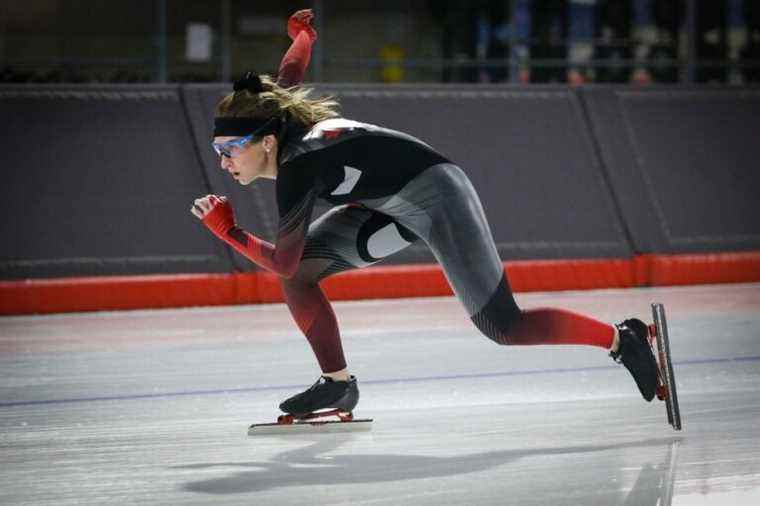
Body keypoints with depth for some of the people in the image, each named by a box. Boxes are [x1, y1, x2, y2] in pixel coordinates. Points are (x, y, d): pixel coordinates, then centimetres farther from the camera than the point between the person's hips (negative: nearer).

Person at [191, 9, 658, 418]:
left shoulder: (296, 168, -29)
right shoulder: (281, 120, -6)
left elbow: (282, 262, -25)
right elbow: (290, 74, 17)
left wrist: (227, 231, -18)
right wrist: (303, 35, 36)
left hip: (438, 198, -9)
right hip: (394, 209, 9)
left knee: (504, 328, -8)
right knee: (299, 270, -4)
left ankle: (622, 338, 6)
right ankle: (338, 383, 7)